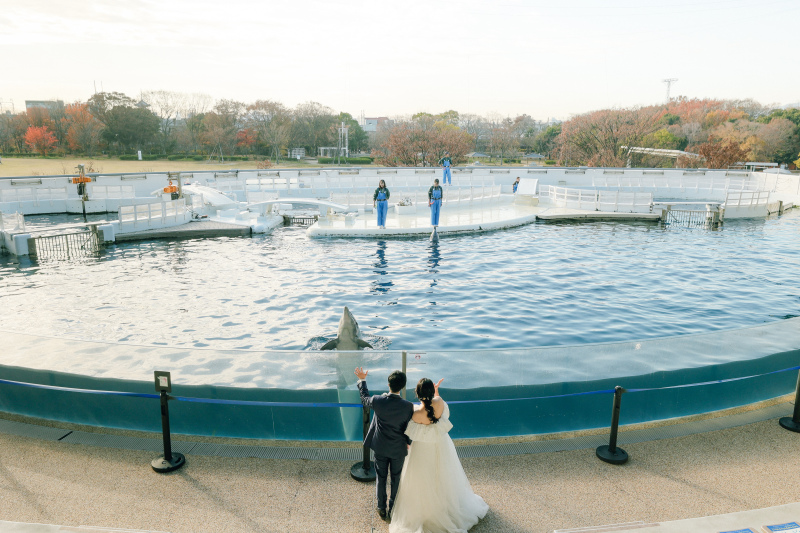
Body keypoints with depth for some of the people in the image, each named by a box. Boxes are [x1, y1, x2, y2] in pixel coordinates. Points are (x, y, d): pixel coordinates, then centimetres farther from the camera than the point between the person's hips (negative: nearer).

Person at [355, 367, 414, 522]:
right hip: (398, 449, -1)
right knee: (396, 480, 21)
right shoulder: (408, 406, -26)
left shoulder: (378, 401, -24)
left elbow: (365, 399, 0)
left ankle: (382, 509, 38)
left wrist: (362, 380, 13)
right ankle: (393, 509, 37)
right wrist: (408, 442, 9)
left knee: (381, 478, 21)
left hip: (380, 447, 1)